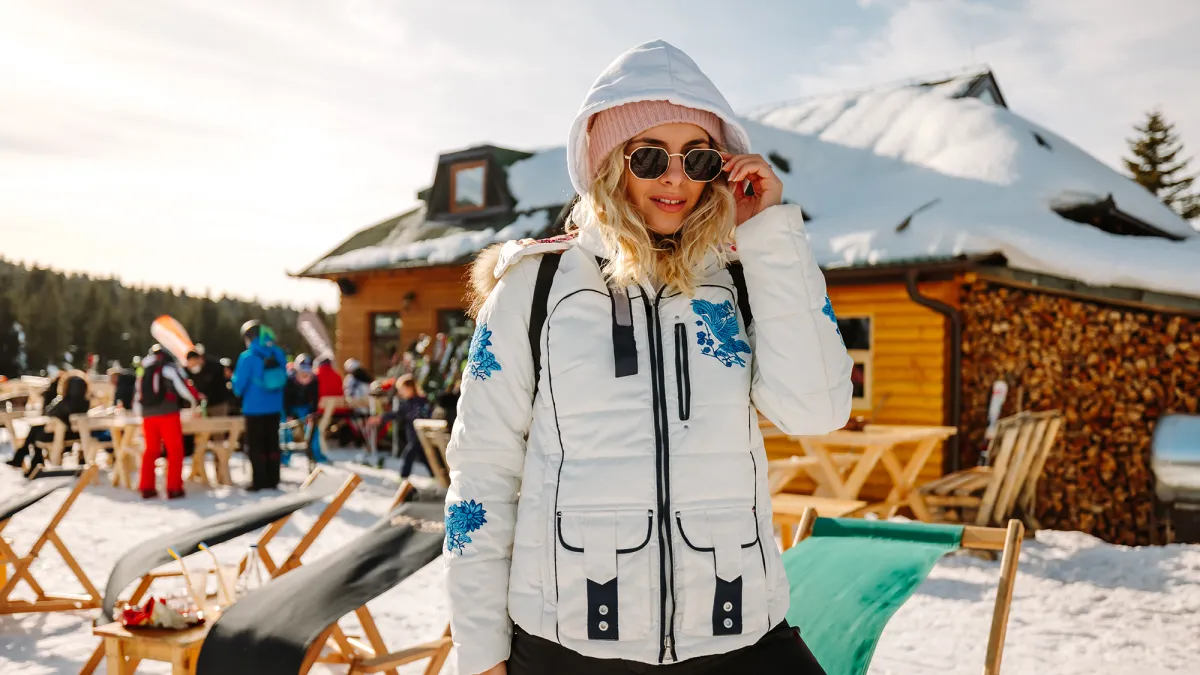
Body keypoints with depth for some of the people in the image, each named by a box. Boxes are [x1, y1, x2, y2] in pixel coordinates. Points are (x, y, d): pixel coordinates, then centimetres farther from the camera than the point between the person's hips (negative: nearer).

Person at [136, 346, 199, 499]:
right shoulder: (170, 367, 2)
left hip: (148, 415, 6)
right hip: (168, 414, -6)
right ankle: (174, 488, -5)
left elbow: (138, 397, 19)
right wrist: (196, 399, 12)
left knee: (150, 450, 15)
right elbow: (183, 387, -5)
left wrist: (139, 412, 32)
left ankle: (146, 488, 13)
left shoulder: (143, 373, 20)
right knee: (175, 451, 0)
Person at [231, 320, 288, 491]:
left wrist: (239, 391, 11)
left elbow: (239, 385, -10)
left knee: (255, 445, 5)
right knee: (272, 443, 13)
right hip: (274, 407, 5)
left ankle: (259, 481, 7)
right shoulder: (278, 354, 0)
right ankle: (272, 480, 17)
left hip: (254, 408, -5)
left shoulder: (248, 357, -15)